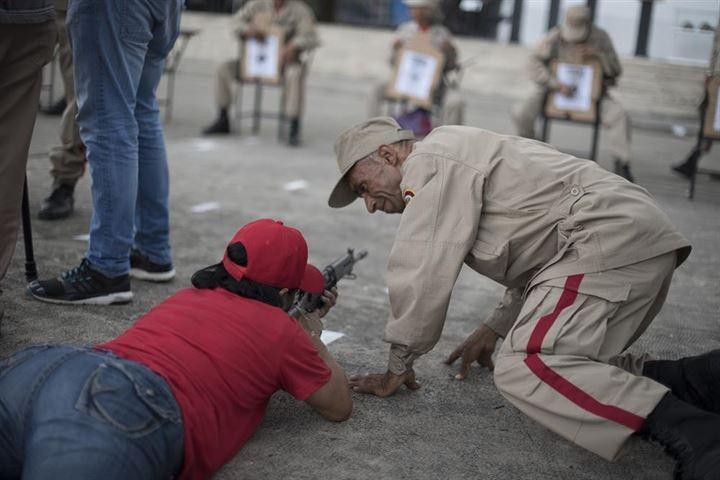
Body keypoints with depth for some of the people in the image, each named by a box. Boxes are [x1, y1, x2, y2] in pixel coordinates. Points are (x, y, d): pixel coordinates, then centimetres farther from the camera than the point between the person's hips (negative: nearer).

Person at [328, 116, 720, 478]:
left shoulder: (428, 163, -3)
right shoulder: (459, 157, 28)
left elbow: (422, 273, -8)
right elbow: (533, 251, 32)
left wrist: (397, 370, 2)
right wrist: (493, 329, 34)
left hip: (609, 238, -10)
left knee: (522, 370, -20)